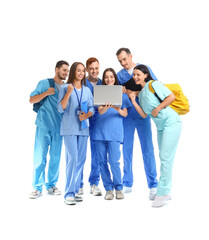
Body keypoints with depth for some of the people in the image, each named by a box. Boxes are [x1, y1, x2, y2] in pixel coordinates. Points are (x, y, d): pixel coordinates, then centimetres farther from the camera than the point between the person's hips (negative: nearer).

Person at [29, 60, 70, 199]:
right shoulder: (45, 83, 4)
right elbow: (32, 100, -1)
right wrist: (46, 93, -13)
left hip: (58, 127, 4)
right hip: (44, 125, -4)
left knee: (56, 157, 5)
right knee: (40, 156, -4)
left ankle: (51, 185, 17)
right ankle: (38, 187, 3)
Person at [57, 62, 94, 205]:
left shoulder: (87, 90, 15)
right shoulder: (65, 88, 2)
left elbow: (92, 108, 11)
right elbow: (60, 108, -7)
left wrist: (86, 115, -10)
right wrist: (69, 92, -15)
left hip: (83, 128, 5)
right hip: (69, 128, -5)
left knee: (81, 159, 5)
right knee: (72, 159, -12)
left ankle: (75, 191, 15)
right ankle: (69, 194, -7)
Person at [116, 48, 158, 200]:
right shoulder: (119, 75, 10)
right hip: (126, 114, 2)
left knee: (147, 150, -5)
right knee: (126, 150, 5)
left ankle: (153, 186, -1)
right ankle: (127, 184, 16)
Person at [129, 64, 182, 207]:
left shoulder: (154, 84, -7)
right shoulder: (141, 93, 16)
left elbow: (172, 96, -14)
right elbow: (144, 115, 10)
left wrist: (158, 108, -14)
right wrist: (134, 101, 3)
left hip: (171, 122, -9)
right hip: (161, 126, 9)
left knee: (165, 157, -11)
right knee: (165, 158, 12)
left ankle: (162, 193, -8)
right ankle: (166, 192, 19)